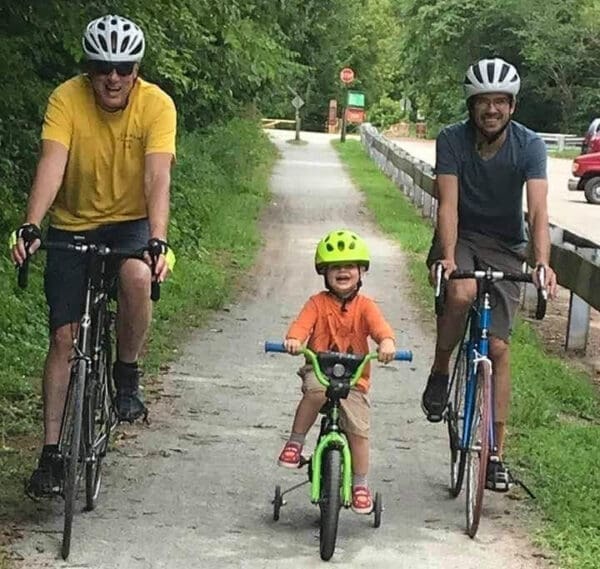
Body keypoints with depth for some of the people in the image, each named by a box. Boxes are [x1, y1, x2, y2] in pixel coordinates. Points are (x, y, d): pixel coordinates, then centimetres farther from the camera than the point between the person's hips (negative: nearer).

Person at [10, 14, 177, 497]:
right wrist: (31, 226, -43)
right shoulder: (67, 98, -17)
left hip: (130, 223, -1)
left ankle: (127, 375, -9)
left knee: (137, 278, -35)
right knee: (64, 338, -3)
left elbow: (157, 176, -28)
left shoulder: (156, 105, -18)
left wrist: (158, 240, -42)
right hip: (72, 226, 1)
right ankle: (52, 453, 6)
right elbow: (52, 164, -28)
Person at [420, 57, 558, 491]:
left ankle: (497, 452, 3)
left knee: (498, 347, -5)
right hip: (459, 239, -1)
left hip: (504, 247, 1)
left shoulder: (529, 145, -15)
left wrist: (543, 262, -41)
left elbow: (538, 210, -25)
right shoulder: (452, 140, -15)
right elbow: (449, 204, -22)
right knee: (461, 294, -35)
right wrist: (448, 258, -37)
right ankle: (440, 373, -8)